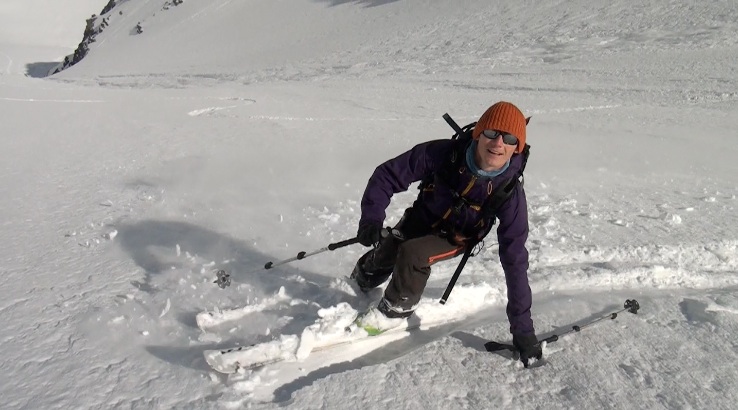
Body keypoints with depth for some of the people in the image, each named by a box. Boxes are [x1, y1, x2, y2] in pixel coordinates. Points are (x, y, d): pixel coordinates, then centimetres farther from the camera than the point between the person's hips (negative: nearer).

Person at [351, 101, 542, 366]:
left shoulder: (510, 194, -31)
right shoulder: (444, 154, -31)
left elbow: (515, 260, -27)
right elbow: (387, 175, -20)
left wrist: (522, 327, -27)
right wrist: (371, 218, -34)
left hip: (456, 238, -2)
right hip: (420, 218, 2)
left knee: (412, 254, -29)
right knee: (380, 261, 5)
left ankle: (394, 311, 0)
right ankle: (357, 285, 44)